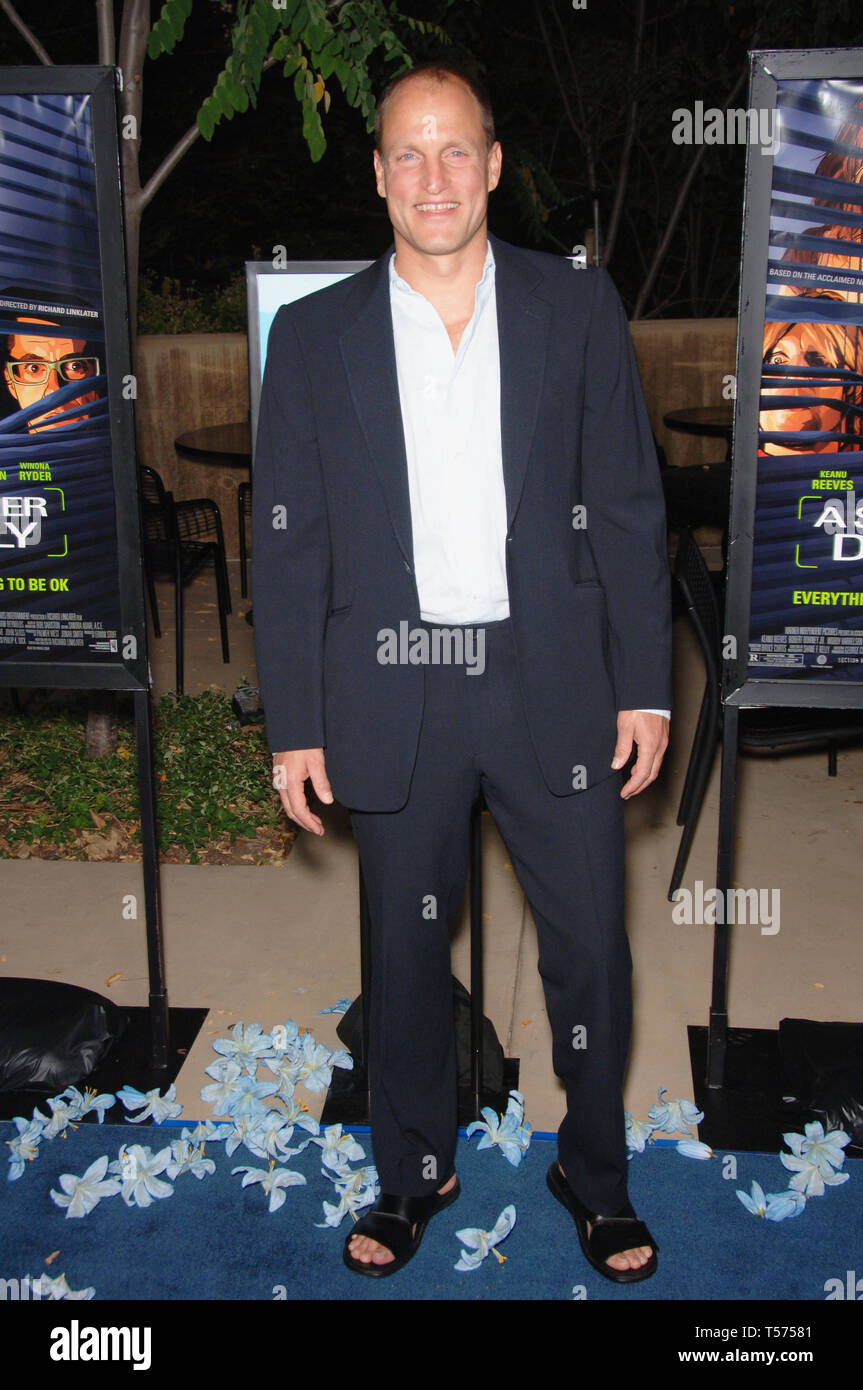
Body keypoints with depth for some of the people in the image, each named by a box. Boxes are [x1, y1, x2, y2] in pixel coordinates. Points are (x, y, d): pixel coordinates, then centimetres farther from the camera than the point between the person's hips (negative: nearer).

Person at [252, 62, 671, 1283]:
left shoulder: (579, 310, 3)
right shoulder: (315, 335, 2)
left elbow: (627, 507, 3)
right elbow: (288, 542, 2)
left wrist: (646, 685, -2)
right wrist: (295, 726, -1)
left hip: (553, 684, 0)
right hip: (394, 694, 1)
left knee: (591, 945, 8)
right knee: (406, 951, 14)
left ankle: (595, 1171, 33)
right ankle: (414, 1172, 37)